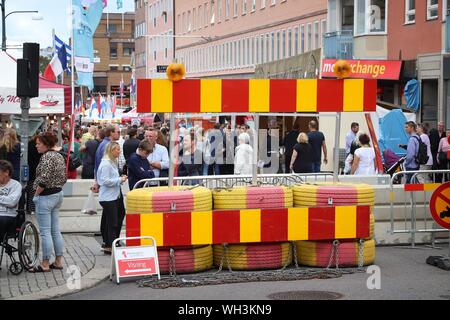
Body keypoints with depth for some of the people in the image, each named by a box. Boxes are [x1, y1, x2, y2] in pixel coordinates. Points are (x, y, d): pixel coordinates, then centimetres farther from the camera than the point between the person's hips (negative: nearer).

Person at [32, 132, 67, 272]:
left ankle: (45, 264, 2)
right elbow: (64, 178, 14)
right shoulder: (59, 156, 10)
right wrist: (57, 187, 15)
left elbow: (44, 179, -23)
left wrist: (36, 194, -12)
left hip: (46, 197, -9)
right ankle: (58, 261, 18)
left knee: (45, 231, -3)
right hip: (58, 194, 10)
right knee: (55, 230, 13)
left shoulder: (46, 157, -17)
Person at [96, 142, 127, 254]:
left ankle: (108, 245, 17)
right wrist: (120, 180, -14)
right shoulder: (106, 164, -15)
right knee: (112, 222, -8)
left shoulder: (113, 162, 16)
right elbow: (106, 181, -19)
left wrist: (120, 179, 7)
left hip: (113, 196, 10)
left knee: (112, 222, 11)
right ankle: (110, 246, -5)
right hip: (108, 197, -10)